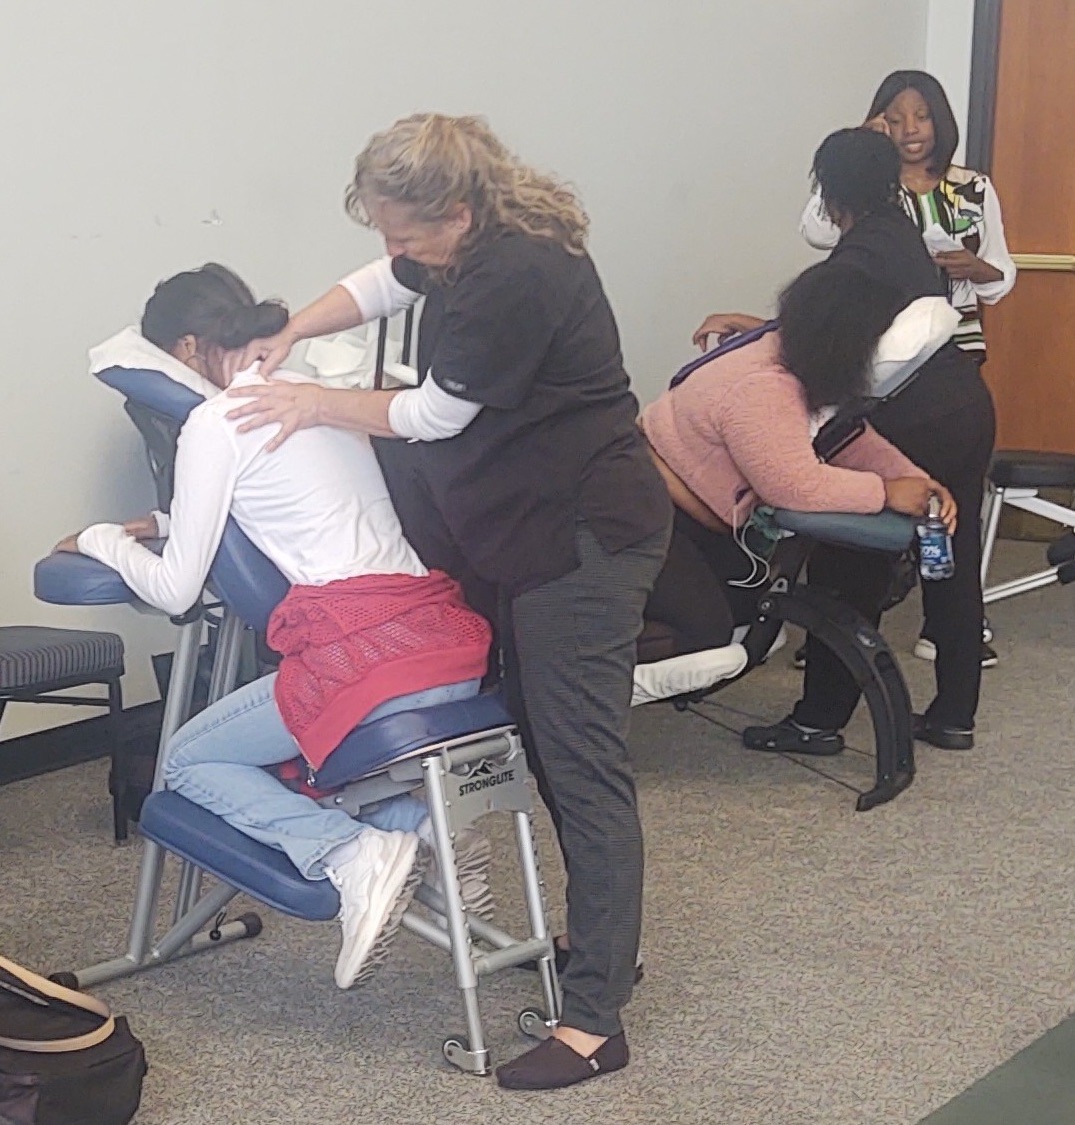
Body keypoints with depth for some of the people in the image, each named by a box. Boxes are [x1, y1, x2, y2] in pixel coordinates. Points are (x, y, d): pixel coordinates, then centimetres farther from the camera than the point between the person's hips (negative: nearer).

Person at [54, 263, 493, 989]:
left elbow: (175, 591, 0)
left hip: (364, 654, -8)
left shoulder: (216, 420, -2)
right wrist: (169, 522, 35)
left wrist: (101, 540, 18)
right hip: (452, 643, 8)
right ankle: (423, 823, 5)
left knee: (189, 761, 15)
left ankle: (353, 854, -10)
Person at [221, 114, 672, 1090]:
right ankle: (604, 946, 31)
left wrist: (316, 404, -2)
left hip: (586, 538, -10)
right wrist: (290, 336, 12)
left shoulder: (516, 277, -25)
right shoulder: (477, 242, 5)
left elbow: (434, 414, -16)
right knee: (548, 743, 17)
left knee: (581, 762, -8)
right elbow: (382, 284, 24)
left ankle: (595, 1021, -3)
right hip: (535, 531, 10)